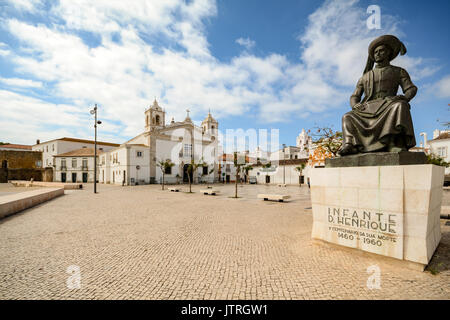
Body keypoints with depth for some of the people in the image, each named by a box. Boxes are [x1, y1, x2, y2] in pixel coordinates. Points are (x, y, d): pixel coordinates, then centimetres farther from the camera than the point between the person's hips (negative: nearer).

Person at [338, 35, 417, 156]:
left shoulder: (399, 72, 24)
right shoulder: (365, 77, 29)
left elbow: (411, 89, 11)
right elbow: (354, 97, 19)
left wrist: (404, 97, -15)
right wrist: (355, 105, -7)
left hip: (387, 105, -2)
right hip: (367, 109, 2)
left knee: (400, 106, -36)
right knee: (348, 117, -25)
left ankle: (396, 144, -49)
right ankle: (349, 145, -45)